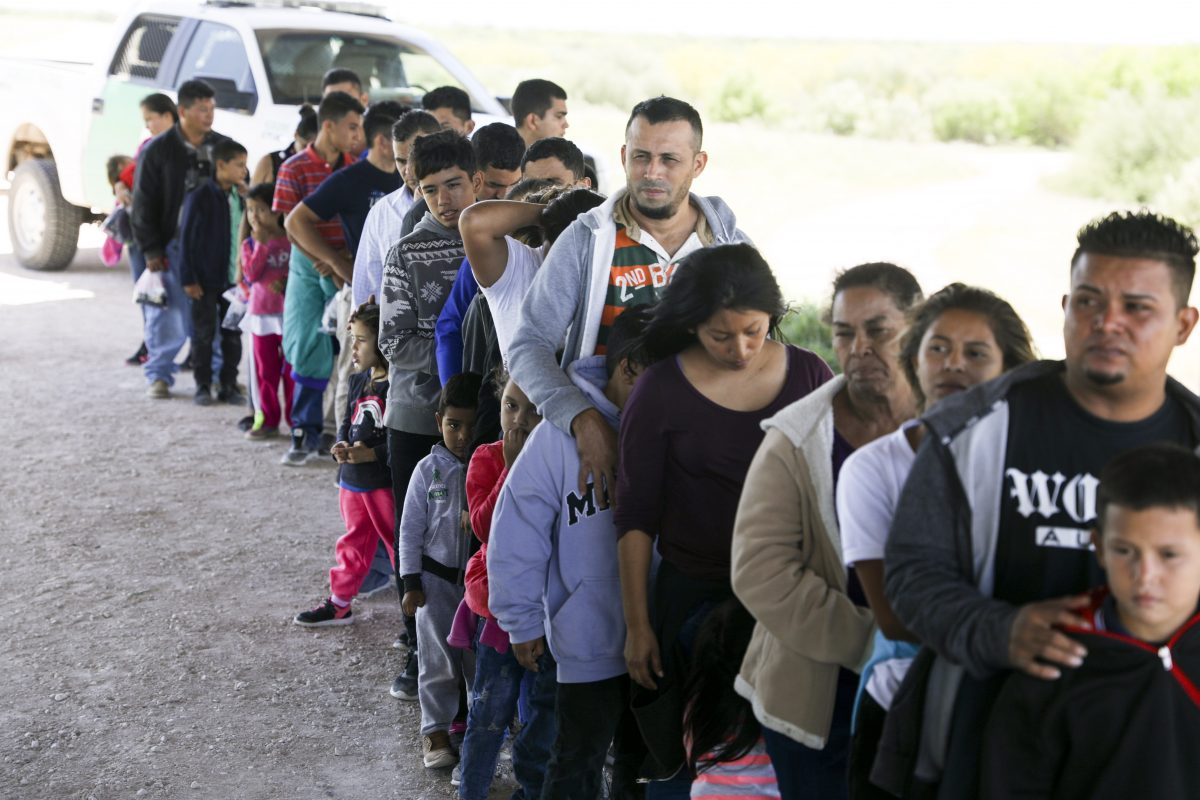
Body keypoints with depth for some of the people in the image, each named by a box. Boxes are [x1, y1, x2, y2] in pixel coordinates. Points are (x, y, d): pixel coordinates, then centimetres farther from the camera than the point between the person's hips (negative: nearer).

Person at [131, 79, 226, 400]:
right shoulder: (158, 150, -2)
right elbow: (143, 204, -1)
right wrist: (151, 250, -6)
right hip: (173, 246, -3)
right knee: (167, 314, 0)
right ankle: (159, 374, 13)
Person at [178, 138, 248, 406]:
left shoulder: (240, 197, 6)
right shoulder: (199, 197, -10)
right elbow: (187, 239, -10)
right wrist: (189, 279, -12)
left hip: (234, 278, 5)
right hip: (206, 279, -5)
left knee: (233, 334, 9)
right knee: (204, 334, 4)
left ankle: (229, 384, 17)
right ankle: (203, 385, 14)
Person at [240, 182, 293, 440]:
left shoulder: (291, 241, -2)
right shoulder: (249, 244, 3)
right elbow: (251, 274, -11)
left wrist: (286, 283, -15)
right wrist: (262, 244, -15)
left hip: (288, 312, -2)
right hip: (261, 313, 2)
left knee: (291, 369, 2)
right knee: (265, 370, 7)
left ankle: (295, 418, 9)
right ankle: (268, 420, 14)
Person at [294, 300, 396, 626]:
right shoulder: (358, 381, 9)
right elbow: (347, 422, 14)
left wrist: (372, 453, -25)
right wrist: (341, 447, -6)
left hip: (385, 482, -8)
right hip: (352, 478, 8)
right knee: (354, 542, 18)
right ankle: (339, 603, 27)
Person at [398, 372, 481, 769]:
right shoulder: (429, 469, -6)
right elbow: (411, 528, -2)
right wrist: (411, 583, -4)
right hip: (436, 576, -1)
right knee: (439, 659, 5)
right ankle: (435, 731, 17)